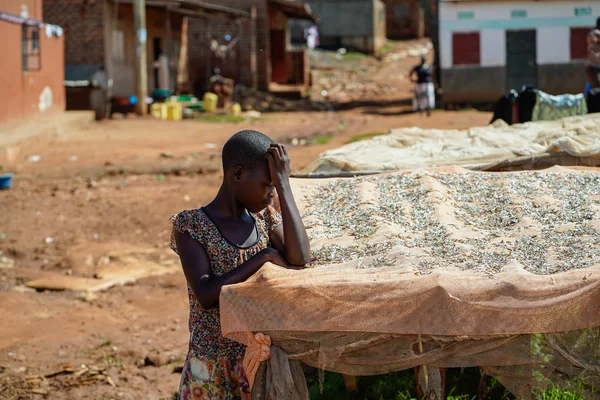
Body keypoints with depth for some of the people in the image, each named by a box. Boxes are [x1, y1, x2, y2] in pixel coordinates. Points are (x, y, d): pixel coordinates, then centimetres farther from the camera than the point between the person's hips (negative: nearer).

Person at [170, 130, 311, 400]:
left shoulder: (263, 217, 3)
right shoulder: (190, 225, -11)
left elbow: (299, 259, -15)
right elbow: (206, 296, -22)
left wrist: (284, 185, -14)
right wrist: (265, 255, -18)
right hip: (213, 367, -4)